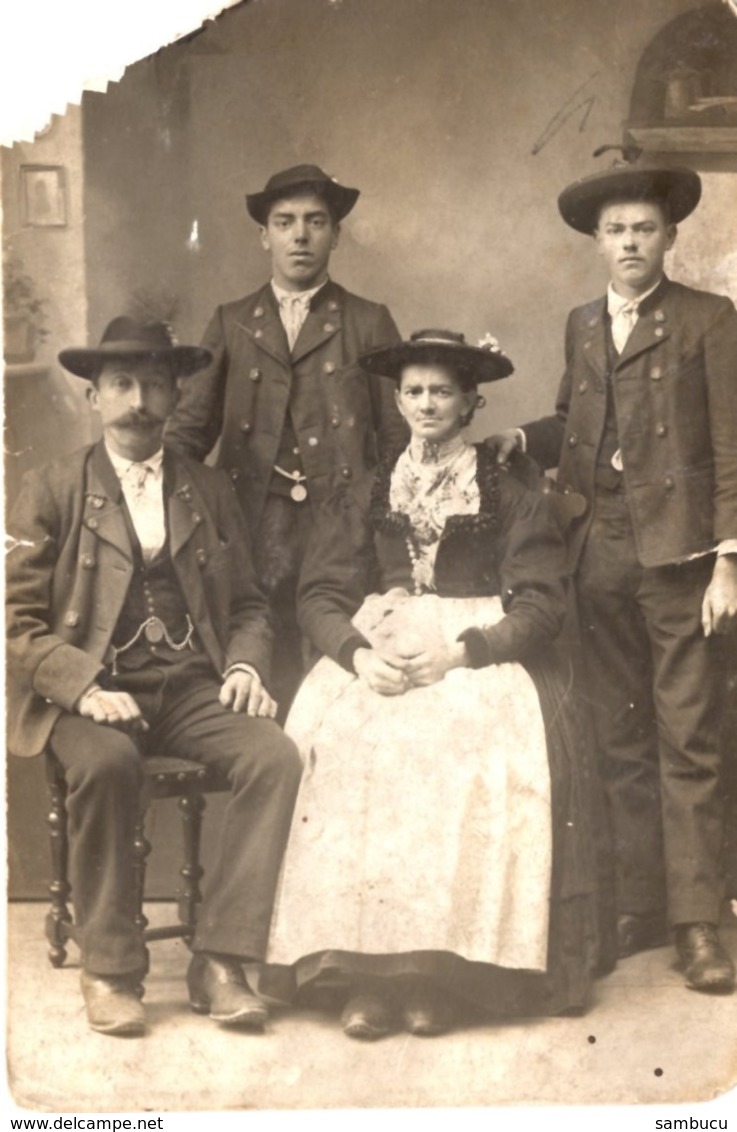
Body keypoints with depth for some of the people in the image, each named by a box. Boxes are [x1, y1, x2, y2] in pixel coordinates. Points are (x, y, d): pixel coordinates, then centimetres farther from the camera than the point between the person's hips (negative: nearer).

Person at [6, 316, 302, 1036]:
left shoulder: (210, 492, 17)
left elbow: (247, 605, 20)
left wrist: (246, 665, -3)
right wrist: (84, 685, -17)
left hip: (194, 687, 3)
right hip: (92, 691, -3)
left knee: (276, 754, -25)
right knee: (105, 761, -35)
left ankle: (219, 962, -19)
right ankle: (109, 969, -18)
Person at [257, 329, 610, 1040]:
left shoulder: (512, 499, 12)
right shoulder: (361, 500, 19)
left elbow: (542, 605, 1)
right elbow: (319, 597, 8)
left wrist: (458, 652, -15)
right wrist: (358, 653, -13)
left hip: (479, 656, -2)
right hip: (374, 654, 2)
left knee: (473, 746, -34)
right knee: (338, 744, -29)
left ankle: (443, 966, -26)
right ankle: (359, 969, -26)